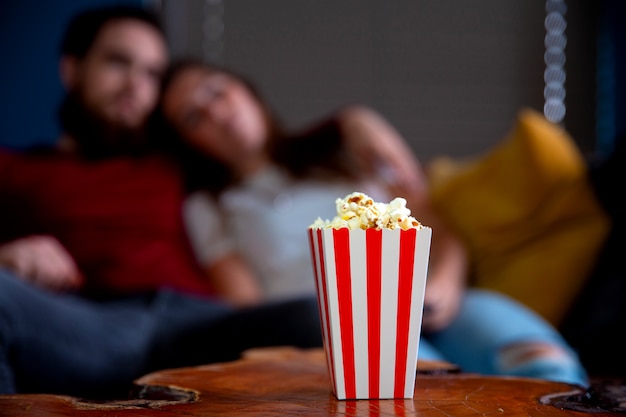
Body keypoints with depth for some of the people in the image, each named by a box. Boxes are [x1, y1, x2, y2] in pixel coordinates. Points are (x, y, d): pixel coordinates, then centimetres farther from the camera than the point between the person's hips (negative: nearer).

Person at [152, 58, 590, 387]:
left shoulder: (349, 133, 23)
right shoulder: (209, 208, 21)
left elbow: (440, 227, 18)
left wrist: (444, 282, -5)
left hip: (426, 304, 2)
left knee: (548, 370, -33)